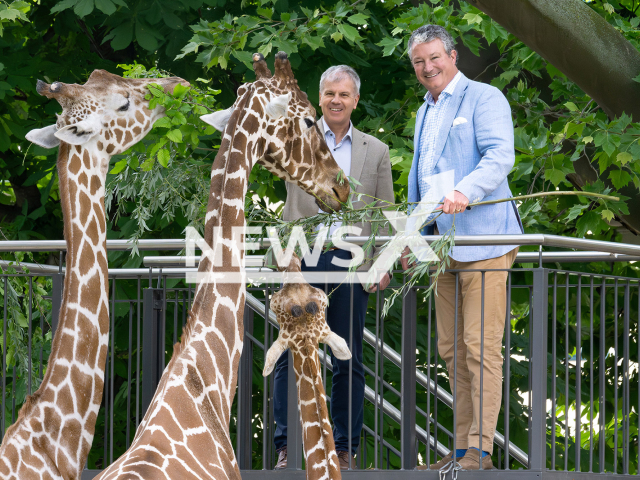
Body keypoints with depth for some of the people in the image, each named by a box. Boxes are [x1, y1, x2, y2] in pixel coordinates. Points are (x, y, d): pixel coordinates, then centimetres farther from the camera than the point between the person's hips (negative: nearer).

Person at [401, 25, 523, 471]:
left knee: (481, 348, -10)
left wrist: (465, 192, -32)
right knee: (451, 350, 7)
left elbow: (500, 156, -16)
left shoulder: (484, 99, -2)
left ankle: (480, 449, -9)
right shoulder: (425, 114, 23)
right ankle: (463, 449, 11)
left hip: (483, 240, -8)